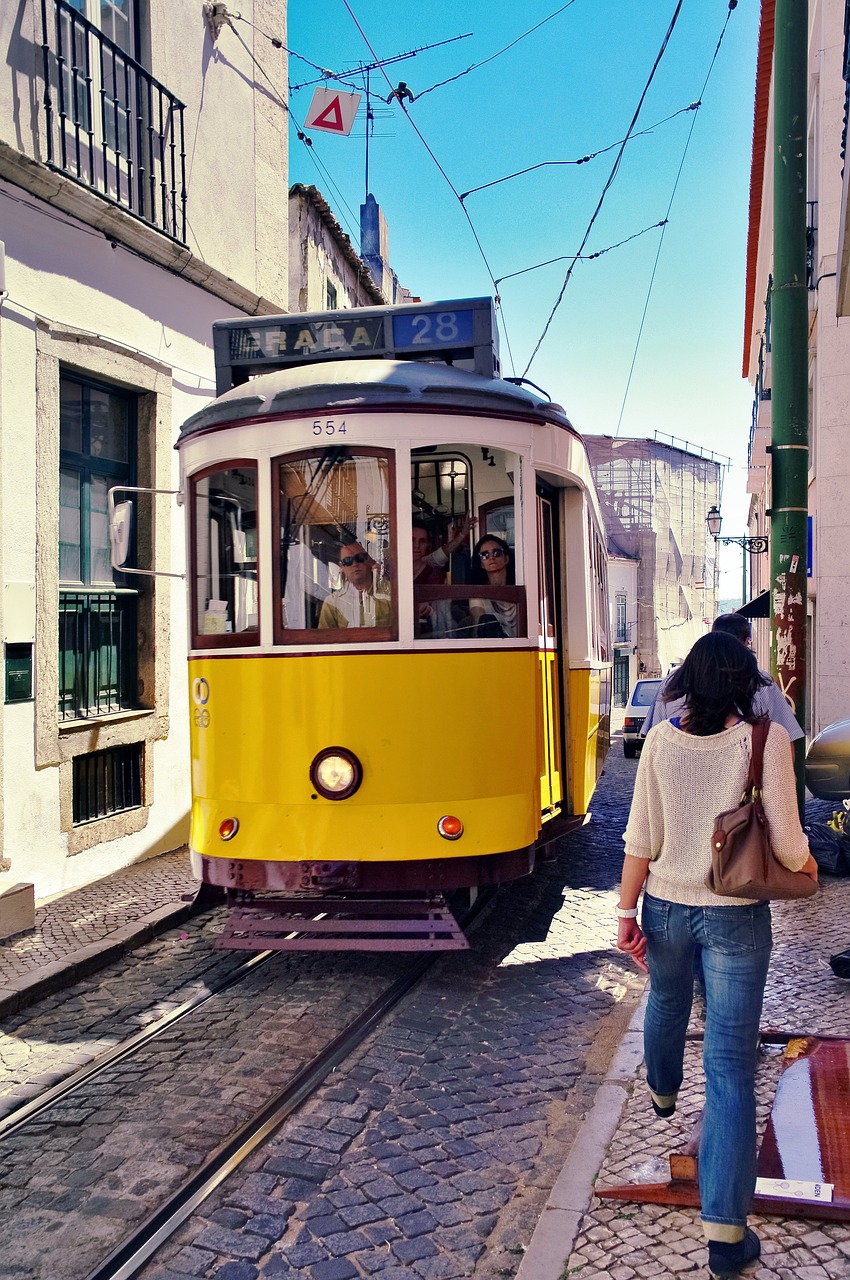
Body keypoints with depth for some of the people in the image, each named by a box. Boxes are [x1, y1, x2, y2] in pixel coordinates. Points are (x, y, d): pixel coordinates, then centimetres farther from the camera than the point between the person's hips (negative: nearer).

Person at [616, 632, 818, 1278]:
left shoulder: (662, 740, -7)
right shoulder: (767, 739, -14)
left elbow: (642, 837, -5)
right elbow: (786, 842, -13)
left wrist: (627, 913, 2)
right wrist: (807, 866, 9)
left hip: (666, 907, 3)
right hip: (736, 917, -3)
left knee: (666, 1004, 31)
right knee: (731, 1062, 1)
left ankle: (663, 1092, 62)